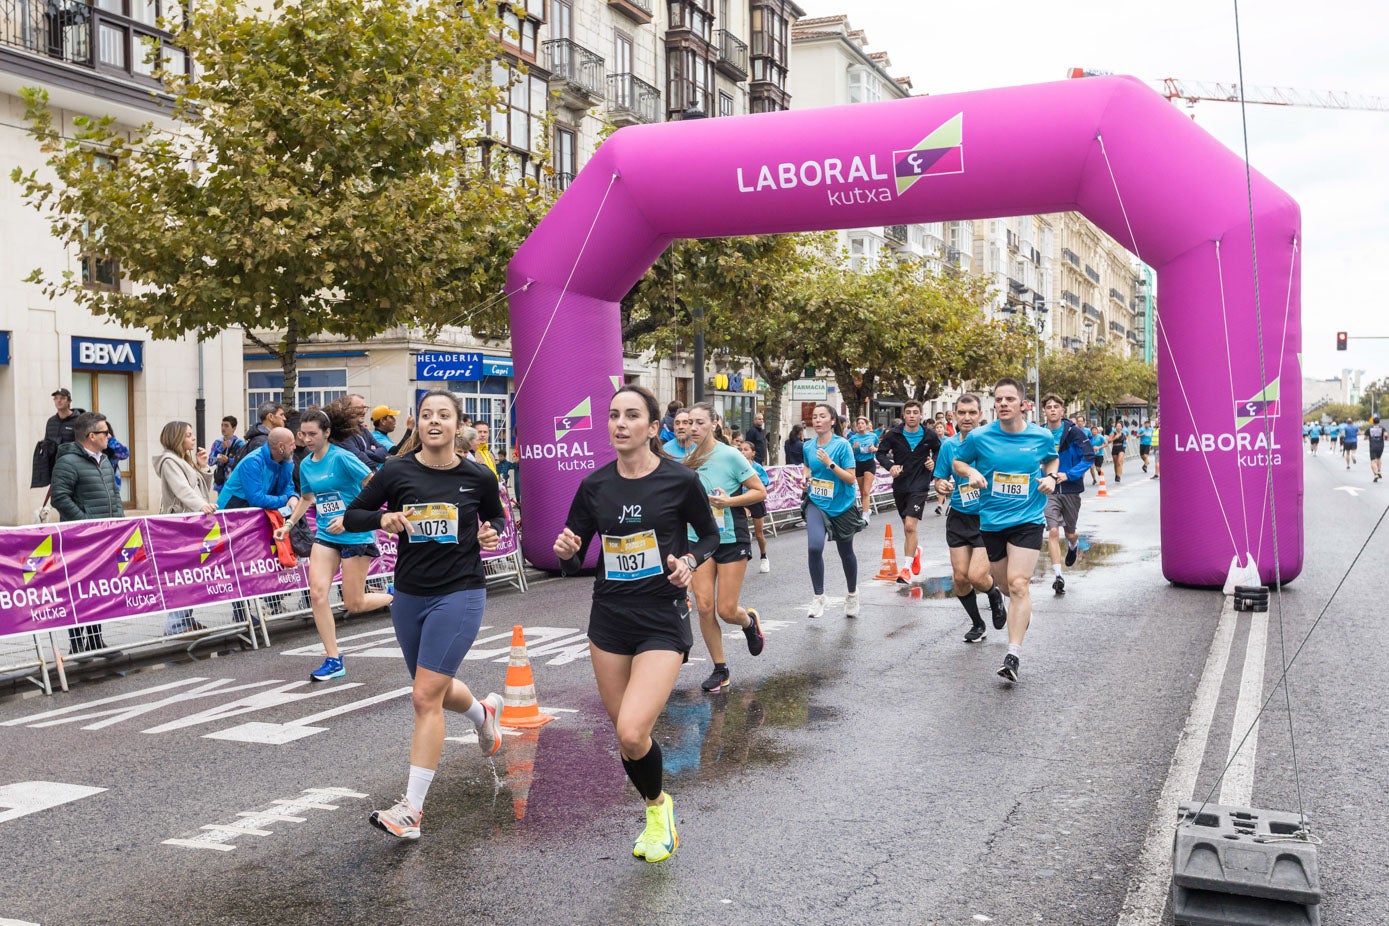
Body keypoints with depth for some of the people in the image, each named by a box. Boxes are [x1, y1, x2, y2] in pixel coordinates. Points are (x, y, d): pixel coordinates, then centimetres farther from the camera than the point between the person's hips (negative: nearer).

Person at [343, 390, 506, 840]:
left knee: (426, 697, -11)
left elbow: (497, 517, 15)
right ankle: (484, 711, 56)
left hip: (460, 594, -3)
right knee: (437, 691, 20)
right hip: (409, 595, 4)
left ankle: (412, 808, -6)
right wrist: (383, 518, -18)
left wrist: (492, 534, -7)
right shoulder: (397, 472, -4)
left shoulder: (478, 477, -4)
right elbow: (350, 516, 2)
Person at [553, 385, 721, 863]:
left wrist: (689, 562, -13)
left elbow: (710, 535, 7)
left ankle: (659, 804, 13)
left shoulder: (680, 480, -9)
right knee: (625, 734, 9)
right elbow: (573, 563, 6)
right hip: (609, 617, 4)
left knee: (632, 732, -18)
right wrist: (567, 552, -16)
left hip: (663, 619, -4)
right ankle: (656, 811, 37)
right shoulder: (595, 486, 0)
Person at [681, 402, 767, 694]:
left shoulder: (730, 456, -12)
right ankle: (720, 670, 11)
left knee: (726, 611, -3)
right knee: (704, 607, -5)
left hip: (731, 539, -4)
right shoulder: (686, 459, 2)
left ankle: (749, 620, 35)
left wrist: (729, 501, -21)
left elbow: (761, 492, -9)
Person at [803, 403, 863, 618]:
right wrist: (806, 478, 1)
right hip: (816, 504, 2)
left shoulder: (842, 445, -14)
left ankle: (852, 594, 38)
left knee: (845, 552, 13)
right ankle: (818, 597, -4)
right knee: (814, 547, -19)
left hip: (841, 506, -2)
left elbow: (851, 478, -16)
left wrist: (830, 463, -26)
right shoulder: (808, 446, 0)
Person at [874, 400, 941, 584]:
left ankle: (906, 569, -13)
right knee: (907, 526, 17)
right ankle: (915, 551, 47)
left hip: (920, 486, -3)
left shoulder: (929, 435, -5)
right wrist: (890, 466, -16)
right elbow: (881, 453, 2)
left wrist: (934, 462, -4)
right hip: (900, 485, 3)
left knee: (910, 526, -17)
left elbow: (939, 450, 14)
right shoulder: (894, 435, -6)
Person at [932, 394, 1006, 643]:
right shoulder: (948, 445, 1)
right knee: (960, 577, 3)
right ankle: (977, 624, 27)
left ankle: (994, 594, 22)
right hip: (959, 519, 4)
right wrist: (941, 487, -13)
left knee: (976, 576, -14)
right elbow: (940, 480, 10)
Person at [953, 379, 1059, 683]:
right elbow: (958, 462, 10)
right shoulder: (979, 437, -6)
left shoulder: (1042, 436, -3)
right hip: (992, 520, 2)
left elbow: (1051, 459, 18)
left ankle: (1013, 655, -12)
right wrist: (971, 472, -11)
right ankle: (1023, 610, 52)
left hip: (1028, 520, -2)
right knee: (1005, 582, 15)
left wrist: (1051, 477, -2)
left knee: (1018, 584, -15)